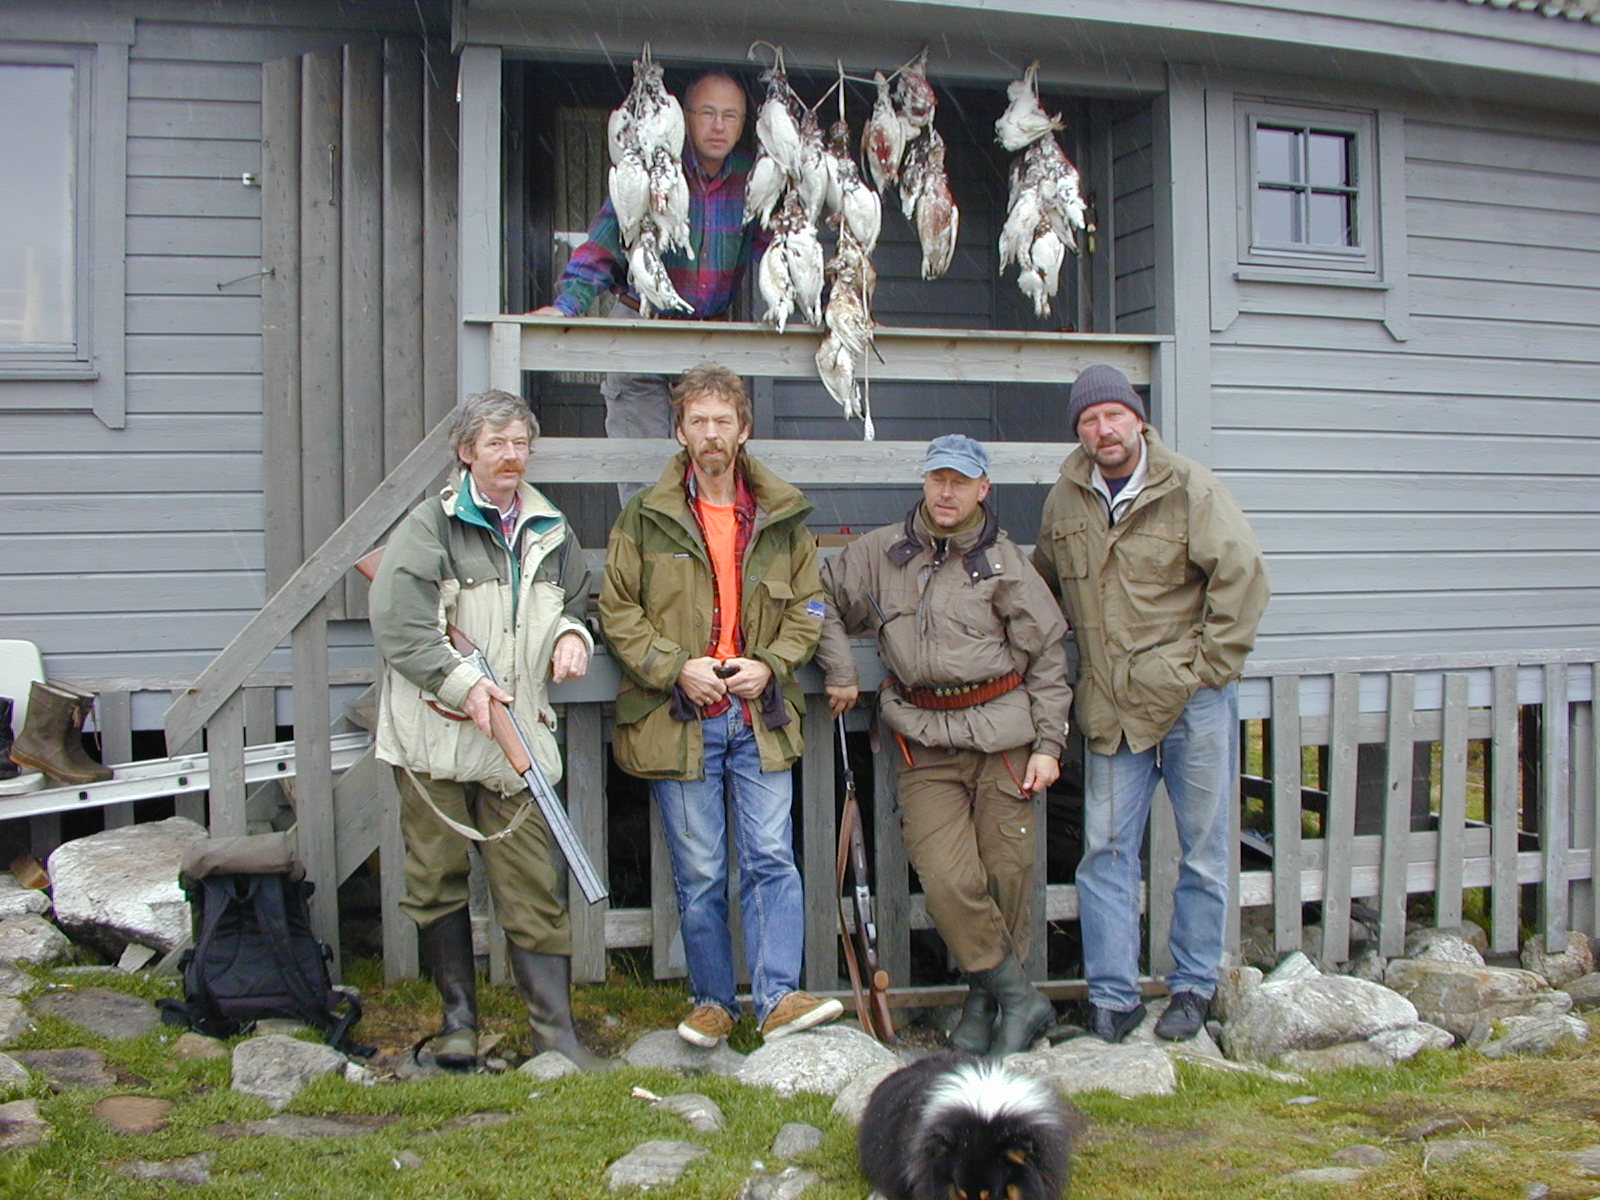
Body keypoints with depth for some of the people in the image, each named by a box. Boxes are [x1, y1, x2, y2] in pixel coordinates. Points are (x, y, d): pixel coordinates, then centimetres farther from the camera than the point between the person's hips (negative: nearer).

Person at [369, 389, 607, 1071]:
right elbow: (398, 626, -13)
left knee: (532, 885, 1)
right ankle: (458, 1020, 21)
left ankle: (554, 1026, 9)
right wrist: (463, 684, -18)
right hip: (435, 733, -3)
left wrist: (572, 635, 4)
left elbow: (575, 600, 27)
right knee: (438, 880, 7)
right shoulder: (430, 527, -5)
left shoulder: (549, 530, 12)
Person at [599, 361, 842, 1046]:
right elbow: (618, 611, 1)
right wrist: (677, 668, -12)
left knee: (771, 859, -4)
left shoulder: (782, 516, 7)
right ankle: (712, 1002, 19)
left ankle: (779, 999, 0)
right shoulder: (645, 519, 2)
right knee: (698, 874, 6)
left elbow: (808, 606, 12)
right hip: (678, 720, -1)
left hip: (760, 717, 1)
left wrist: (770, 664, -5)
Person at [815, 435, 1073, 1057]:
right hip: (924, 742, 1)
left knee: (1005, 874, 0)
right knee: (947, 879, -10)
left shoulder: (1005, 562, 2)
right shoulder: (883, 552, 9)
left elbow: (1047, 657, 3)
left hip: (1002, 734, -1)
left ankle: (983, 1002, 18)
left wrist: (1048, 744, -2)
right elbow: (827, 600, 22)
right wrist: (839, 672, 12)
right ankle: (1018, 997, 5)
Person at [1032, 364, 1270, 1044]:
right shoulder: (1064, 500, 7)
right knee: (1106, 852, 3)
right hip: (1111, 706, 4)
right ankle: (1111, 999, 11)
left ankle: (1192, 988, 20)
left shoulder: (1190, 490, -6)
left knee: (1203, 852, 6)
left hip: (1192, 700, -3)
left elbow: (1242, 577, -8)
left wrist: (1211, 668, -10)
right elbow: (1045, 582, 23)